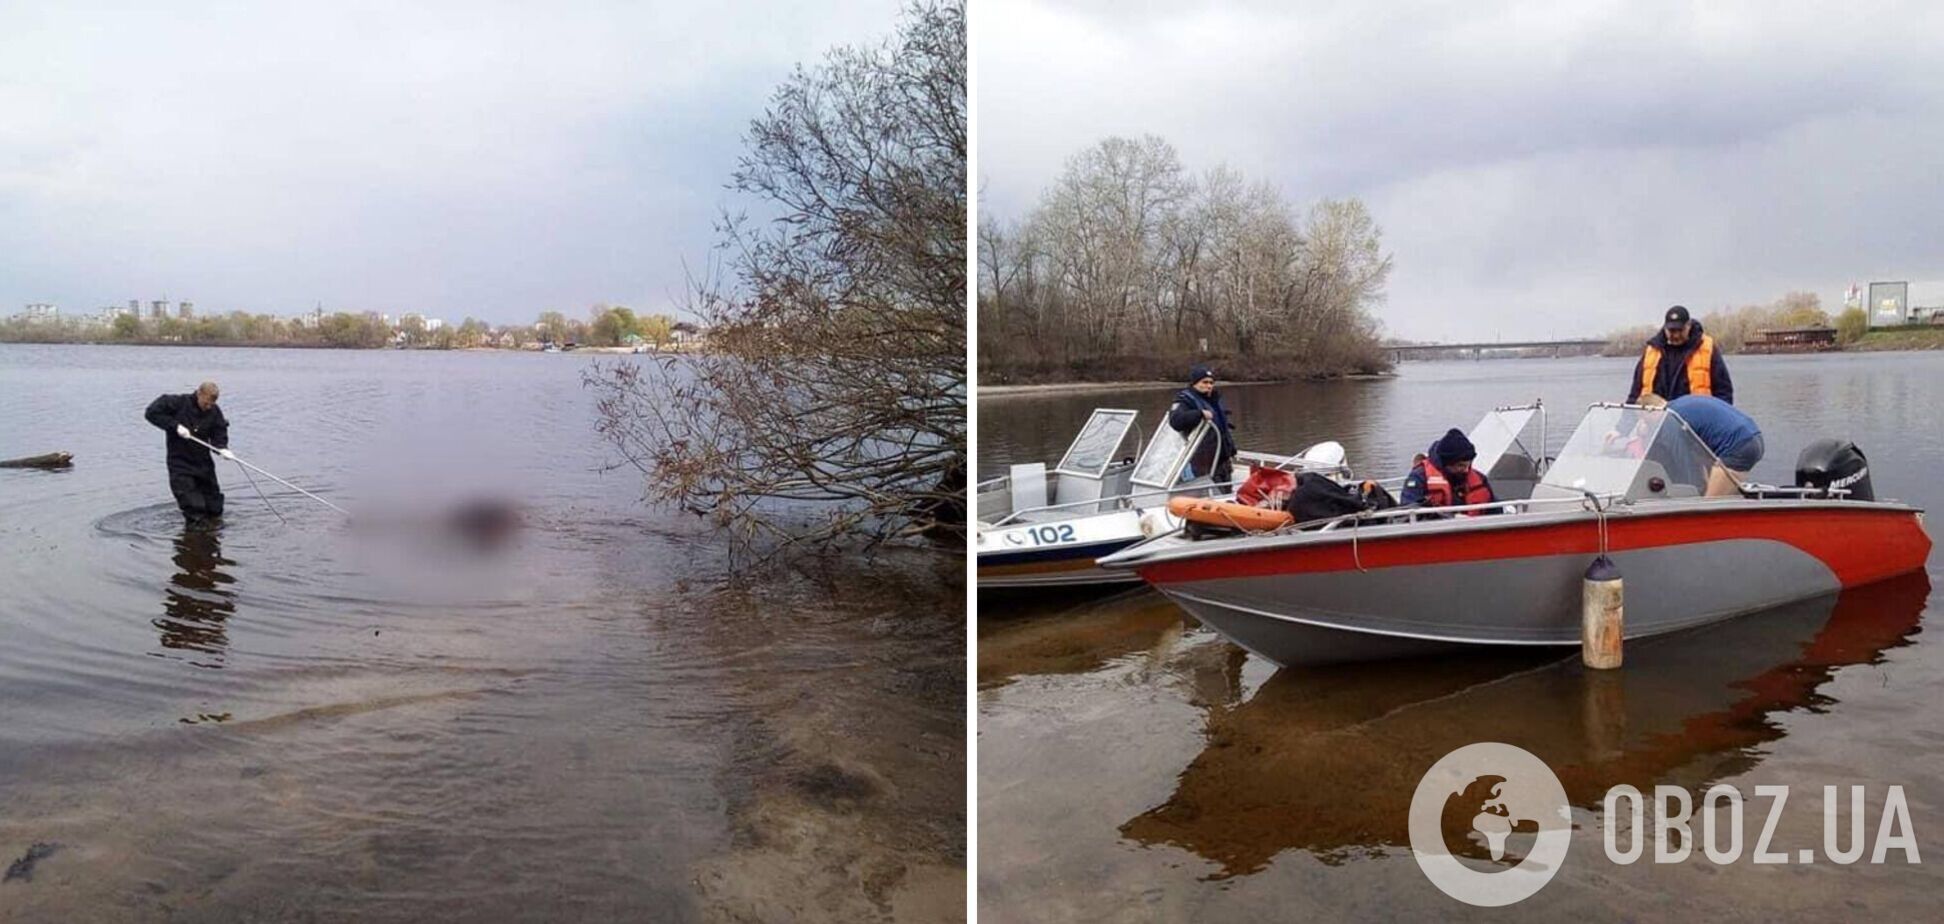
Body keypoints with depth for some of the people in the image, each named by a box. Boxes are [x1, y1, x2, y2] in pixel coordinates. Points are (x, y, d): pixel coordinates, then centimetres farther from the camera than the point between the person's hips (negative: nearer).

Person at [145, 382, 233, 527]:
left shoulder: (214, 412, -1)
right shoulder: (178, 403, -13)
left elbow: (219, 434, -1)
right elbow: (151, 412, -14)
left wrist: (222, 448, -22)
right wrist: (176, 426, -22)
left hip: (204, 464, 4)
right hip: (181, 465, -4)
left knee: (215, 509, 10)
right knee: (195, 513, -13)